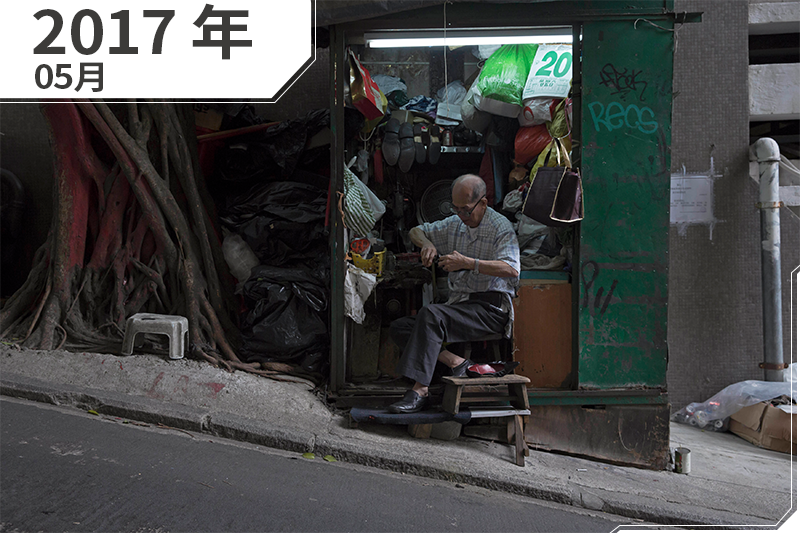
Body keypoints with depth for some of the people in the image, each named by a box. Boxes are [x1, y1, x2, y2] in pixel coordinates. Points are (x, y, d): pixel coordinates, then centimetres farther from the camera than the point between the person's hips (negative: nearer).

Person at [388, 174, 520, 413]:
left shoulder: (500, 227, -5)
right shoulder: (454, 224, 16)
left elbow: (511, 269, -22)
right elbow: (416, 231, 25)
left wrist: (468, 263, -27)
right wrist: (427, 244, 1)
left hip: (490, 309, -8)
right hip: (458, 304, 8)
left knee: (431, 314, -32)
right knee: (400, 327, -10)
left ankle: (419, 391, -33)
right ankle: (456, 363, -21)